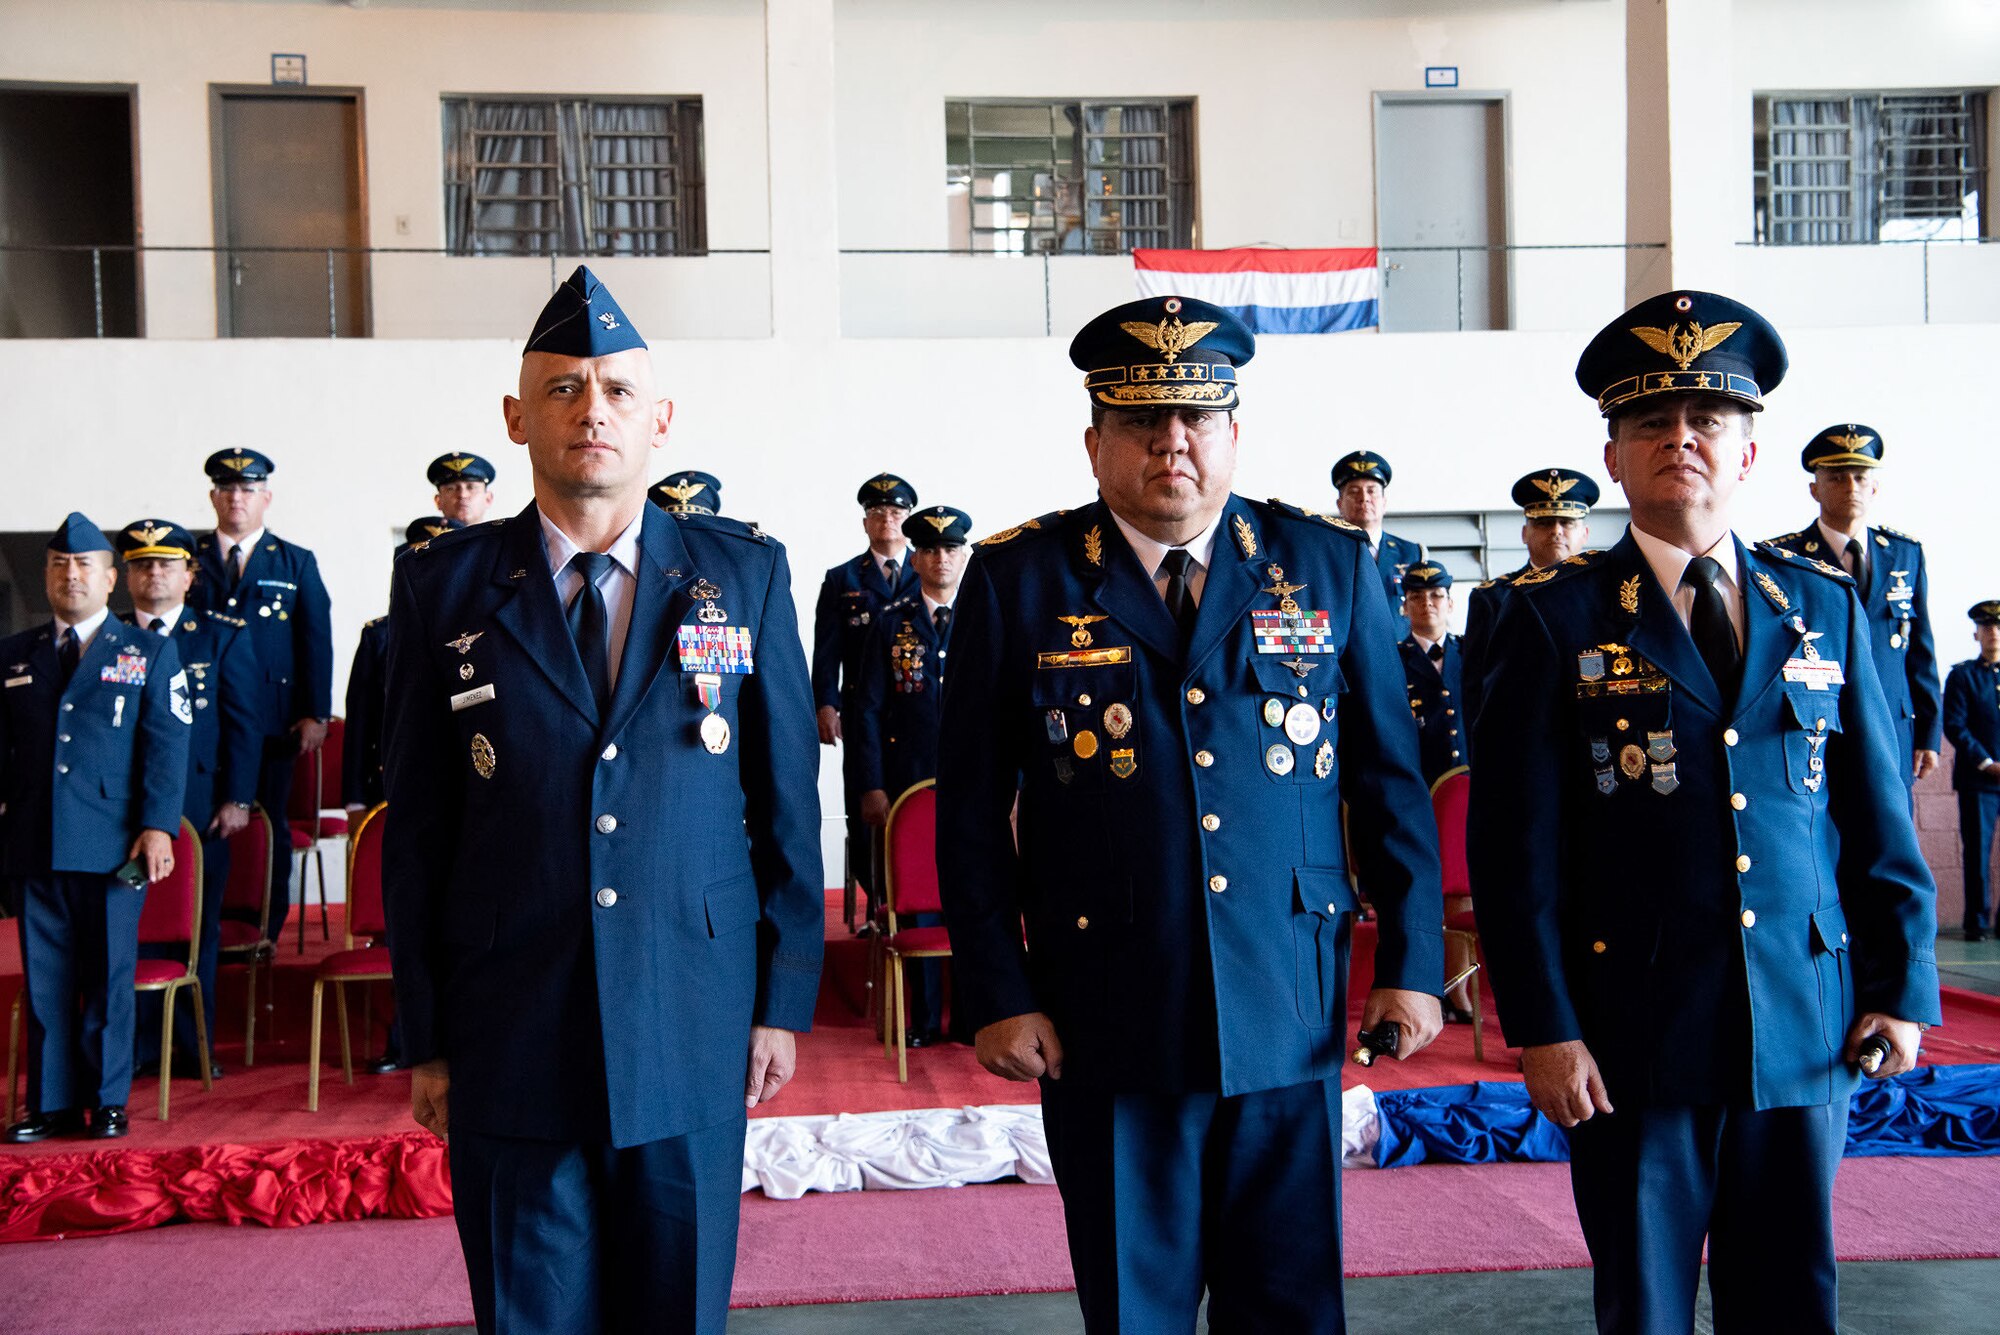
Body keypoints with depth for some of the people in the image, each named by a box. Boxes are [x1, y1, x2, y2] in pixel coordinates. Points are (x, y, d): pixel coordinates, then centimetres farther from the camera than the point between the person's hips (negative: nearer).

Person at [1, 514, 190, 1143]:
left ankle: (107, 1102, 12)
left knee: (109, 977, 2)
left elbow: (166, 745, 0)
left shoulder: (150, 653, 7)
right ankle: (51, 1103, 15)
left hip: (112, 847, -2)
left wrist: (157, 827, -10)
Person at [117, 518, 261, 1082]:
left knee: (197, 926, 5)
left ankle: (194, 1045, 14)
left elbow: (243, 724, 1)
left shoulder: (224, 637, 5)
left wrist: (237, 799, -6)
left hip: (199, 804, 0)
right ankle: (139, 1045, 12)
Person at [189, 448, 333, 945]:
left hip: (271, 721, -1)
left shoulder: (297, 564, 10)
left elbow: (317, 643, 5)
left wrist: (315, 714, -5)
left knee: (267, 828, 3)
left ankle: (267, 934, 10)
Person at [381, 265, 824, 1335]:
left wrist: (784, 1001, 2)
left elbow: (786, 802, 4)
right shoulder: (443, 587, 2)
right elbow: (417, 825, 3)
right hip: (509, 1037, 0)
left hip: (694, 1035, 1)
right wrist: (423, 1040, 2)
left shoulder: (745, 575, 3)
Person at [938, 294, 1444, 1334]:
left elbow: (1391, 781, 7)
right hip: (1108, 1021, -1)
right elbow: (972, 808, 0)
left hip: (1290, 1015, 2)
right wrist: (995, 997, -3)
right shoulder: (1018, 579, -1)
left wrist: (1412, 962, 3)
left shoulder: (1330, 567, 4)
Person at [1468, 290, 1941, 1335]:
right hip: (1637, 1040, -3)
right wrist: (1542, 1029, -11)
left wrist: (1901, 985, 5)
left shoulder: (1824, 607, 8)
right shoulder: (1555, 618, -2)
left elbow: (1878, 817, 10)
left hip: (1807, 1032, 3)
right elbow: (1515, 845, -6)